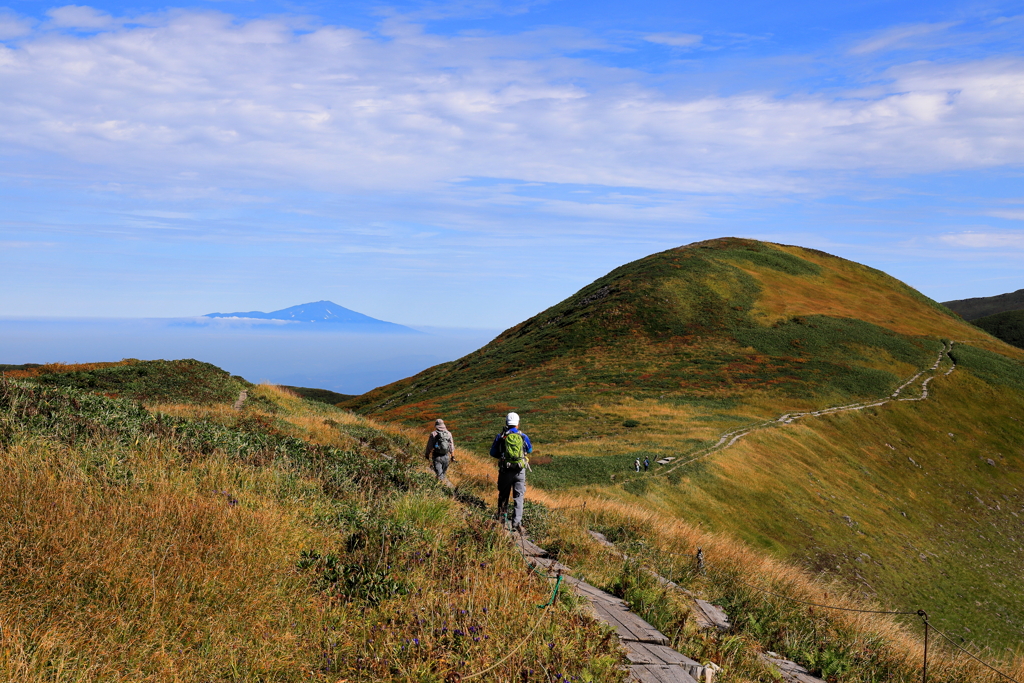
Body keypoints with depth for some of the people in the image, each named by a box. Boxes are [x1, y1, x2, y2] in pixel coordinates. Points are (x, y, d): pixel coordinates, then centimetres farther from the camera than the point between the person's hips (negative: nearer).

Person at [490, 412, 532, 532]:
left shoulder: (500, 437, -1)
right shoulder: (523, 436, 2)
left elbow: (493, 453, 6)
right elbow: (530, 450, 20)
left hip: (505, 471, 0)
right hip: (520, 471, 0)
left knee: (503, 494, 17)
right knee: (518, 497, 2)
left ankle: (501, 517, 28)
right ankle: (517, 522, -7)